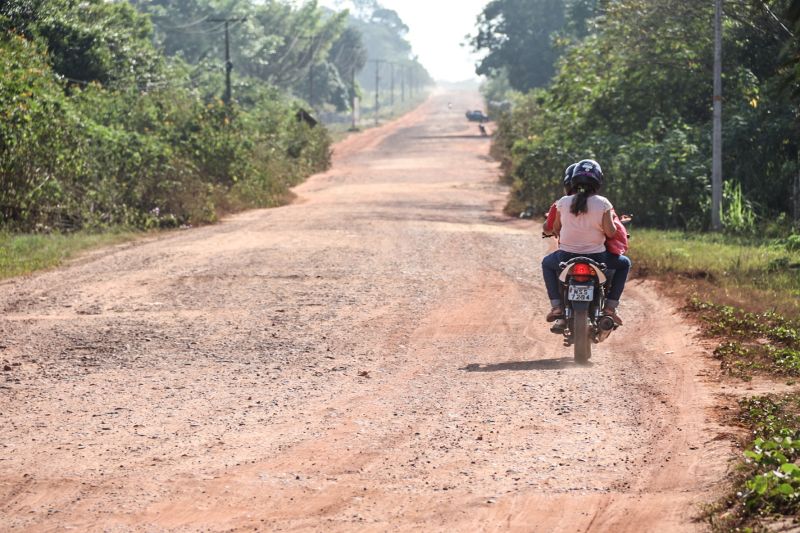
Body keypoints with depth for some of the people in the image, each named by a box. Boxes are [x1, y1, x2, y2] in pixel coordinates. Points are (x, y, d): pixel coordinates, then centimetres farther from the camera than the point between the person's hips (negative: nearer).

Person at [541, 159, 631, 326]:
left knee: (547, 263, 34)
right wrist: (614, 220, 11)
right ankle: (610, 307, 14)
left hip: (566, 257, 1)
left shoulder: (563, 202, -4)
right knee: (624, 263, 27)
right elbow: (611, 233, -11)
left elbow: (555, 228, 8)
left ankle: (556, 306, 17)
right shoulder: (603, 203, -9)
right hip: (596, 258, -1)